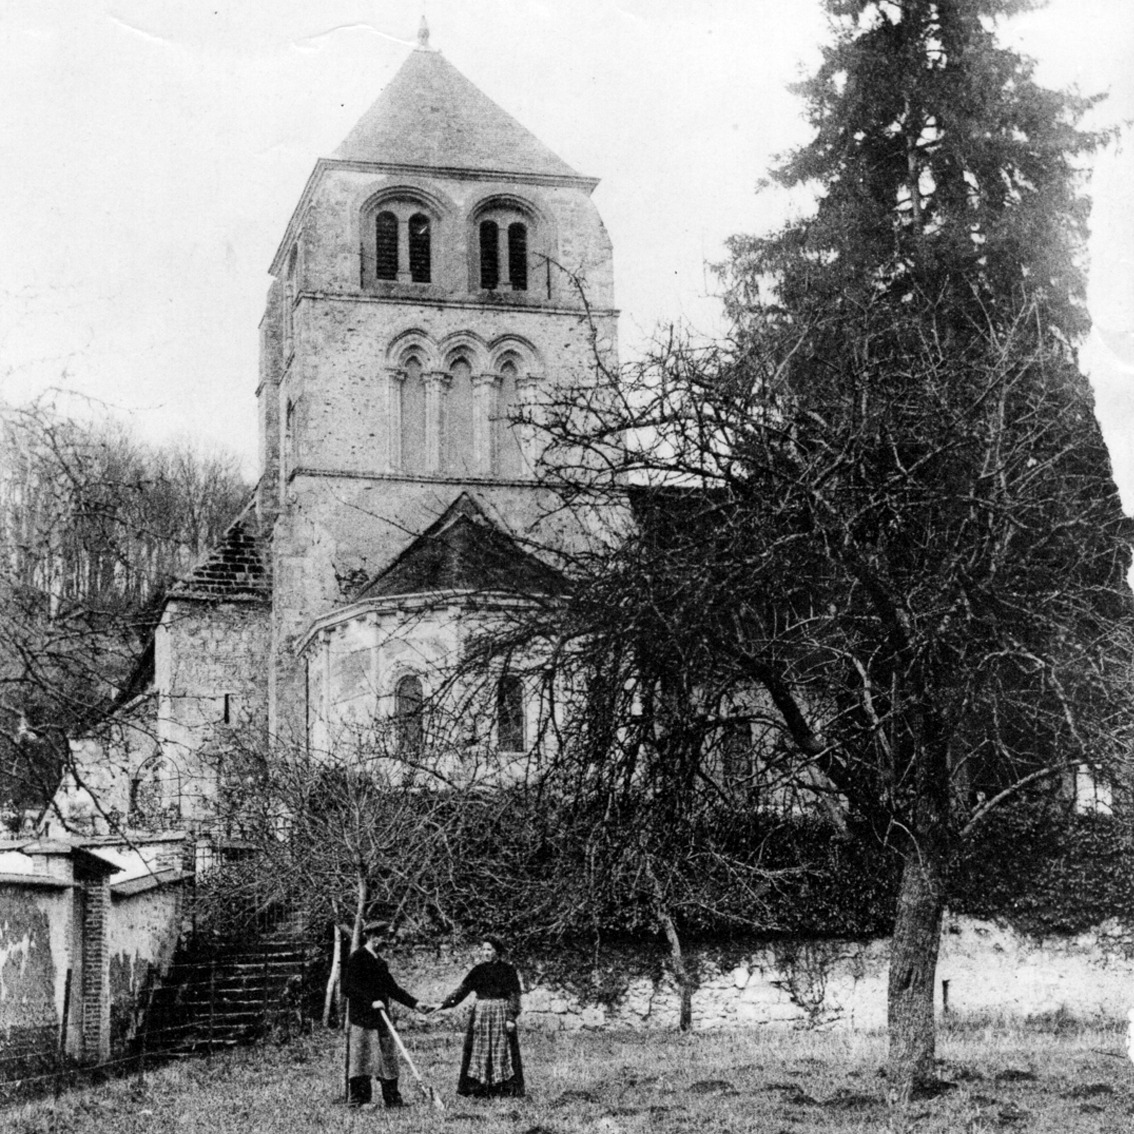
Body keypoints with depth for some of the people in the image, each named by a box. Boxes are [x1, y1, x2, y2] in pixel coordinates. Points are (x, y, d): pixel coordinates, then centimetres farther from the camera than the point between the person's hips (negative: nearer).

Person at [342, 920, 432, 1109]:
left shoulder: (380, 962, 18)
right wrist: (371, 1001, -23)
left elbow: (392, 988, 24)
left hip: (380, 1018, 8)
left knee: (388, 1059, 6)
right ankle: (355, 1100, -1)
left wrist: (415, 1003, 17)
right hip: (361, 1019, -8)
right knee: (360, 1059, -6)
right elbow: (347, 988, -15)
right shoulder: (356, 958, -7)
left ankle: (393, 1099, 9)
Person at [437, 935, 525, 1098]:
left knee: (502, 1051, -3)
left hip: (501, 1013, -4)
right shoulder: (478, 970, 8)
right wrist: (444, 1004, -7)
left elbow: (514, 995, -5)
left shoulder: (507, 970, -2)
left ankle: (505, 1088, 1)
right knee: (479, 1051, 2)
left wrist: (511, 1017, -13)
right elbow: (462, 990, 4)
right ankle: (479, 1089, 6)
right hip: (480, 1012, 4)